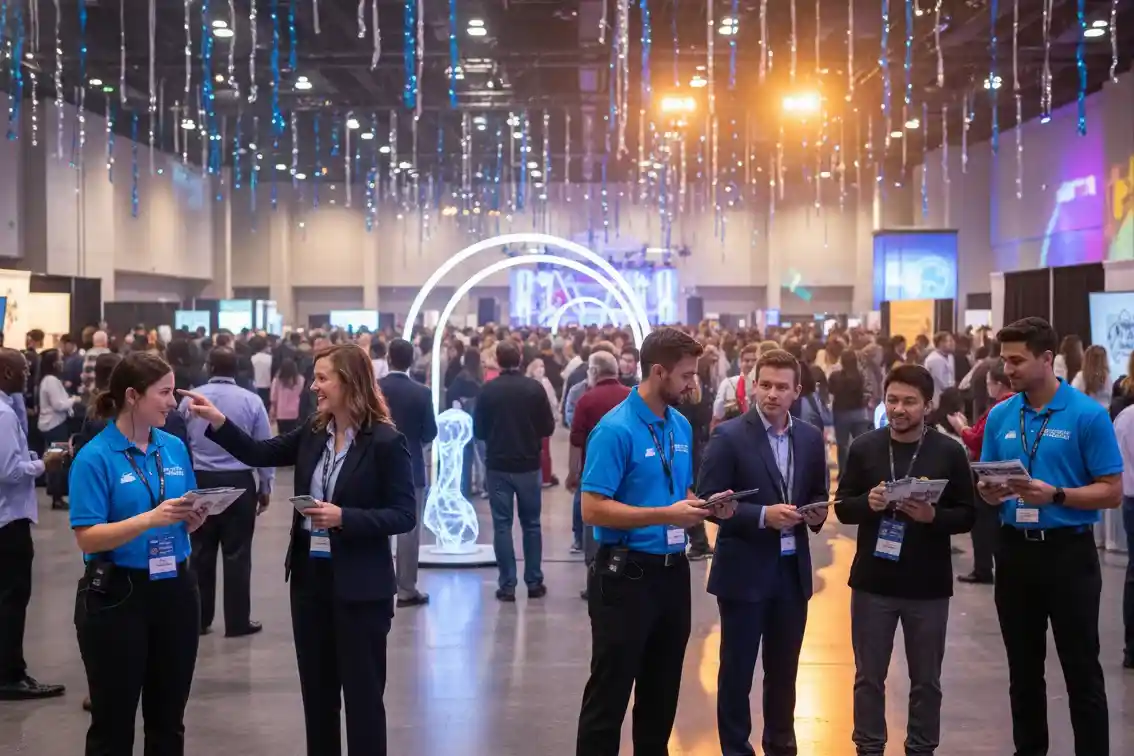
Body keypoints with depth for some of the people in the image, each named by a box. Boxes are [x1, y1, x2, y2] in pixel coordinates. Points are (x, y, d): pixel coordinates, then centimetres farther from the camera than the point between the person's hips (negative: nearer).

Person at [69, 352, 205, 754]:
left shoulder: (175, 448, 6)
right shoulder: (94, 457, -11)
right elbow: (87, 538, -17)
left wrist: (194, 518, -9)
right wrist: (150, 518, -26)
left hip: (175, 590, 5)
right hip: (116, 596, -5)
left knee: (168, 720, 14)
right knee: (113, 723, 6)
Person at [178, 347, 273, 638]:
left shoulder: (190, 399, 0)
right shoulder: (251, 400, -6)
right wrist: (265, 487, 8)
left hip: (199, 481, 2)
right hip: (238, 482, -2)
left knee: (200, 552, 10)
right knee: (237, 554, 3)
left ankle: (198, 619, 15)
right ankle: (237, 621, 7)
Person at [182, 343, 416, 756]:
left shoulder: (385, 442, -15)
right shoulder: (313, 432, 3)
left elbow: (404, 515, -15)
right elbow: (261, 454, 11)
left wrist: (344, 517, -25)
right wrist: (217, 421, -1)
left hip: (358, 585, -6)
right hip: (310, 576, 6)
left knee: (361, 693, 5)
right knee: (316, 690, 17)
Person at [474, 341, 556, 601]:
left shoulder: (488, 390, -7)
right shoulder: (535, 388, -6)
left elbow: (478, 432, -2)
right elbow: (548, 427, -3)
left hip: (498, 466, -1)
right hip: (529, 465, 1)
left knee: (502, 525, 4)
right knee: (531, 524, 12)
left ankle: (507, 585, 2)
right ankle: (534, 583, 14)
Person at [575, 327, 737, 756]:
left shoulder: (681, 426, 7)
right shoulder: (616, 429, -16)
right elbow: (593, 509, -20)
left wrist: (704, 506, -1)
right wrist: (666, 515, -22)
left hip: (673, 571, 7)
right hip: (626, 575, -7)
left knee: (663, 691, 17)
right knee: (609, 695, 2)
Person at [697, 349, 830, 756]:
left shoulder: (811, 437, 6)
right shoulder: (729, 436, -10)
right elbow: (709, 501, -13)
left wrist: (817, 513, -7)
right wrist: (762, 515, -22)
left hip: (793, 569, 5)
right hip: (744, 571, -4)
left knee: (784, 669, 16)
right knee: (737, 669, 5)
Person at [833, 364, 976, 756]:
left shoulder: (950, 452, -3)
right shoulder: (863, 447, 0)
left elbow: (967, 515, -2)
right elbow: (842, 507, 3)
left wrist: (934, 516, -21)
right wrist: (868, 503, -18)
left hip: (928, 586, -1)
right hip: (872, 581, 1)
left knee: (926, 680, 11)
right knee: (869, 676, 11)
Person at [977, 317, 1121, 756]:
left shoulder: (1088, 415, -9)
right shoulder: (999, 416, 5)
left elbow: (1112, 492, -10)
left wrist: (1054, 495, -22)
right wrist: (990, 492, -11)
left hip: (1068, 552, -5)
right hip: (1015, 551, 5)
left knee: (1081, 671, 3)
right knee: (1023, 669, 15)